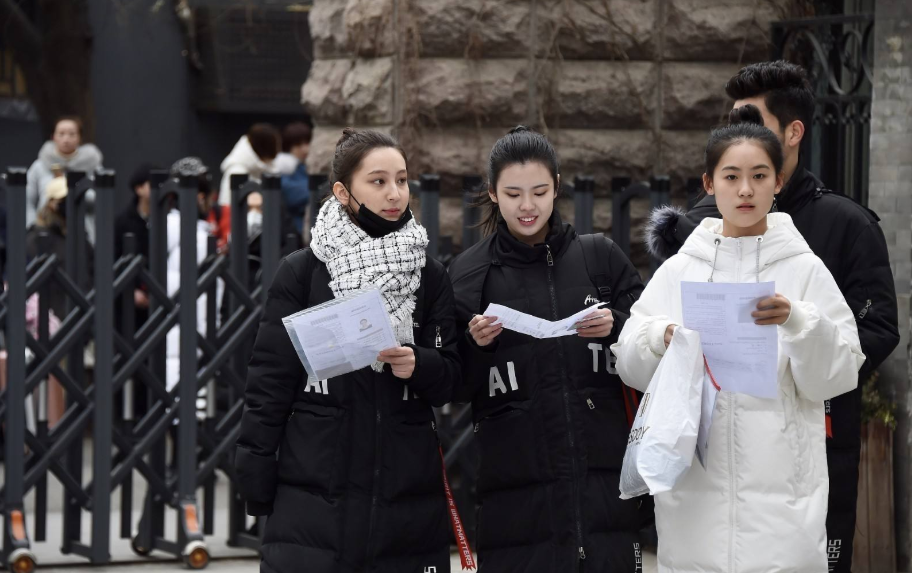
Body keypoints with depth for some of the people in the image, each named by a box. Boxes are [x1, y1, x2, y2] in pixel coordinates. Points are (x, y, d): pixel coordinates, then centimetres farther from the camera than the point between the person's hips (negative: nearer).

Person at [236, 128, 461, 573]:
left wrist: (418, 365, -15)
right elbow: (269, 383, 2)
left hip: (407, 496, 2)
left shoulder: (430, 277, 8)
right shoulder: (301, 273, 1)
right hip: (314, 495, -2)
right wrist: (256, 482, -2)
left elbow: (449, 380, 7)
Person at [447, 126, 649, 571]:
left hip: (604, 479, 1)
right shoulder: (469, 274, 7)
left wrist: (615, 327, -10)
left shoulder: (599, 258, 9)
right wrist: (475, 345, -12)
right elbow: (454, 388, 7)